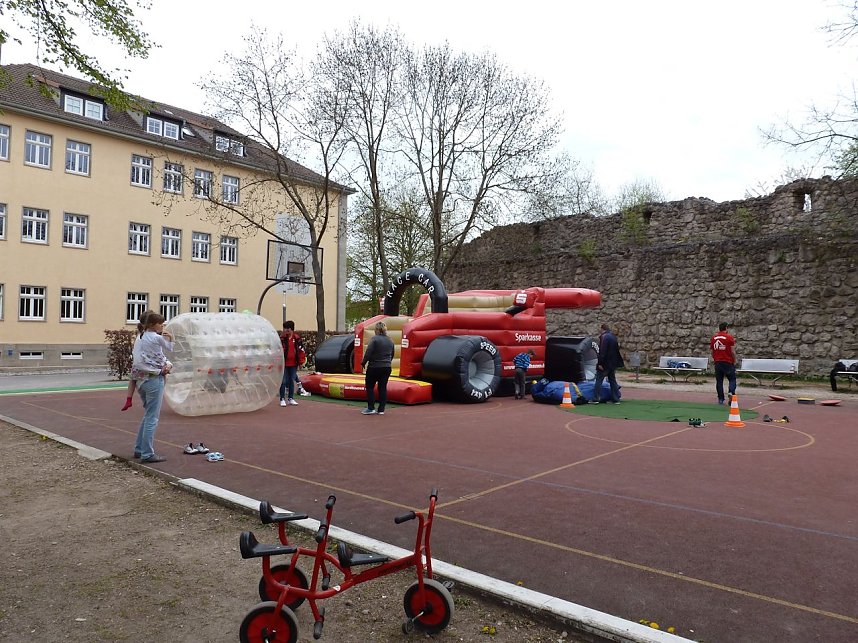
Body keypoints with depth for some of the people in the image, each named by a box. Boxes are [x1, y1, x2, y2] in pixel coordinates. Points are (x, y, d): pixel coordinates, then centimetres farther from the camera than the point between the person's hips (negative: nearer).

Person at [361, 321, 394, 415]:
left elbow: (368, 353, -15)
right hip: (387, 368, 6)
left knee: (370, 387, 5)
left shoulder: (375, 339, -12)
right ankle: (381, 409, 9)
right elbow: (392, 354, 17)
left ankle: (371, 408, 3)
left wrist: (363, 363, -3)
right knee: (383, 388, 8)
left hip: (374, 367, -6)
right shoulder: (390, 341, 8)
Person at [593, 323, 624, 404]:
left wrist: (600, 363, -20)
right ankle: (616, 399, 14)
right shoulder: (613, 336, 12)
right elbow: (617, 349, 20)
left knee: (599, 380, -2)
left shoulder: (604, 337, -15)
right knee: (612, 380, 13)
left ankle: (596, 399, -4)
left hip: (605, 363, -8)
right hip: (613, 363, 8)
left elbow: (602, 351, -21)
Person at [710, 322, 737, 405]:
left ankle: (720, 399, 7)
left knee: (719, 381, 7)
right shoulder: (729, 337, -6)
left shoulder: (713, 338, 7)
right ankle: (731, 392, -20)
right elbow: (732, 351, -7)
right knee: (732, 379, 5)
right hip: (728, 362, -3)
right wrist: (734, 361, 4)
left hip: (717, 362, 4)